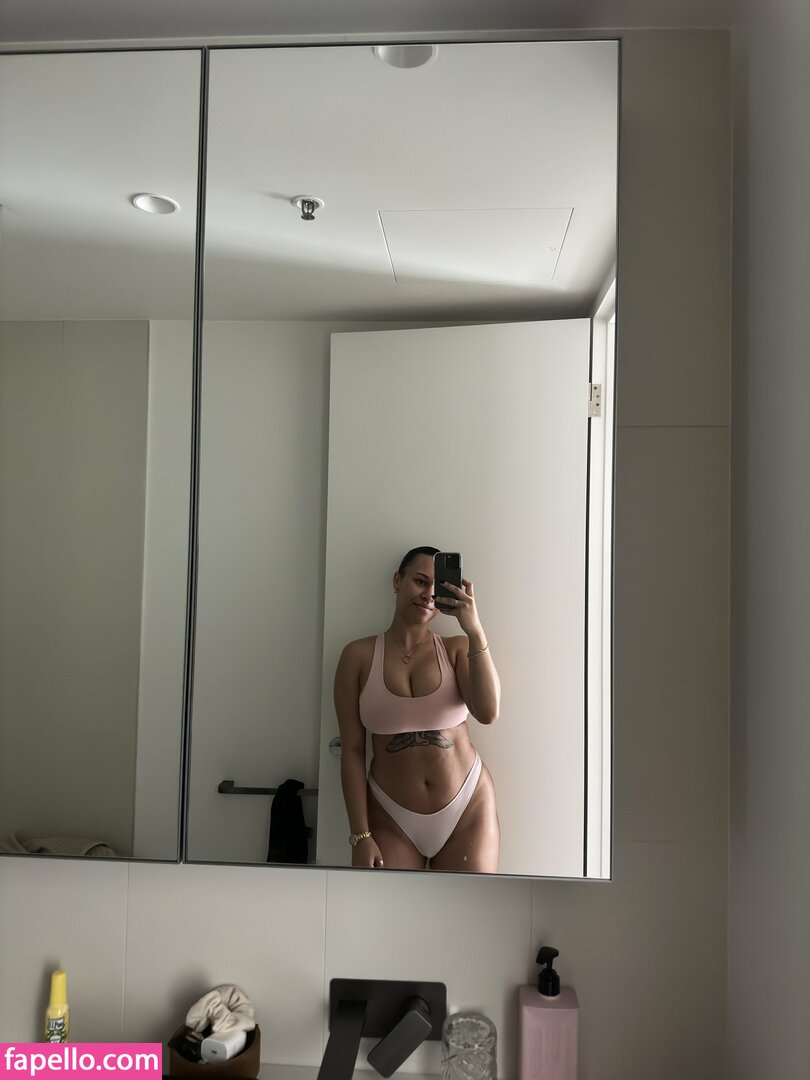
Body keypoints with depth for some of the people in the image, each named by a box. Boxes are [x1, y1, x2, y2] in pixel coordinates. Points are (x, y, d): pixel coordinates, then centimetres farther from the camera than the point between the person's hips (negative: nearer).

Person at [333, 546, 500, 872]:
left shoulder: (457, 649, 1)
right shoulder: (359, 655, -2)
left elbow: (488, 713, -16)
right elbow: (352, 750, -3)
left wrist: (475, 630, -23)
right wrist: (360, 836, -6)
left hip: (467, 810, 1)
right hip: (391, 819, 0)